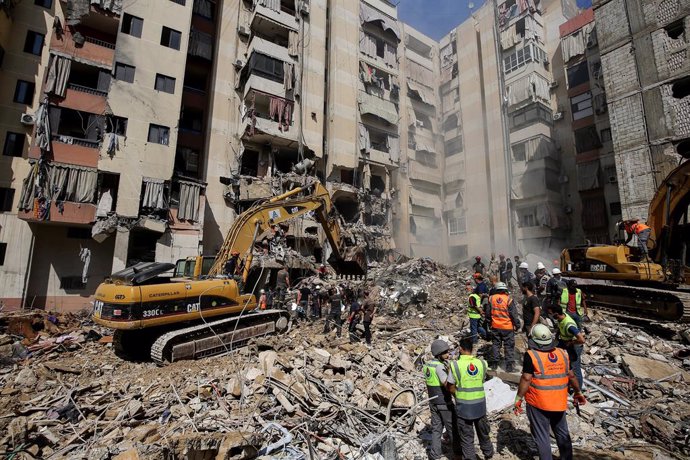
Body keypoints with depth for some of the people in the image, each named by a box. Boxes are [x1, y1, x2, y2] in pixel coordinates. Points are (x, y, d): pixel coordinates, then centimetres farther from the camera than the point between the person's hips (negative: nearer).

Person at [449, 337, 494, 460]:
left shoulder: (455, 365, -17)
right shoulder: (481, 363, -7)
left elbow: (451, 388, -10)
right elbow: (482, 381, 4)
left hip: (463, 405, -4)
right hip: (480, 404, 4)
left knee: (466, 436, 11)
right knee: (483, 432, 27)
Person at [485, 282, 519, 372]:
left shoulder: (491, 298, -3)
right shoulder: (508, 299, -13)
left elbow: (487, 313, 5)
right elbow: (514, 314, -9)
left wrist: (489, 323, 18)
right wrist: (516, 325, 4)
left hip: (495, 327, 3)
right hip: (507, 327, -3)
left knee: (495, 344, 15)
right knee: (509, 346, 9)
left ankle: (495, 363, 20)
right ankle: (509, 365, 12)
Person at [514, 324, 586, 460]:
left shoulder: (531, 355, -18)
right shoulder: (562, 354, -2)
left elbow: (526, 379, -19)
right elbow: (571, 376, 6)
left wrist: (518, 398, -10)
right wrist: (578, 392, 23)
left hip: (538, 404, -5)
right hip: (559, 403, 5)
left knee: (542, 436, 10)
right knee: (563, 434, 24)